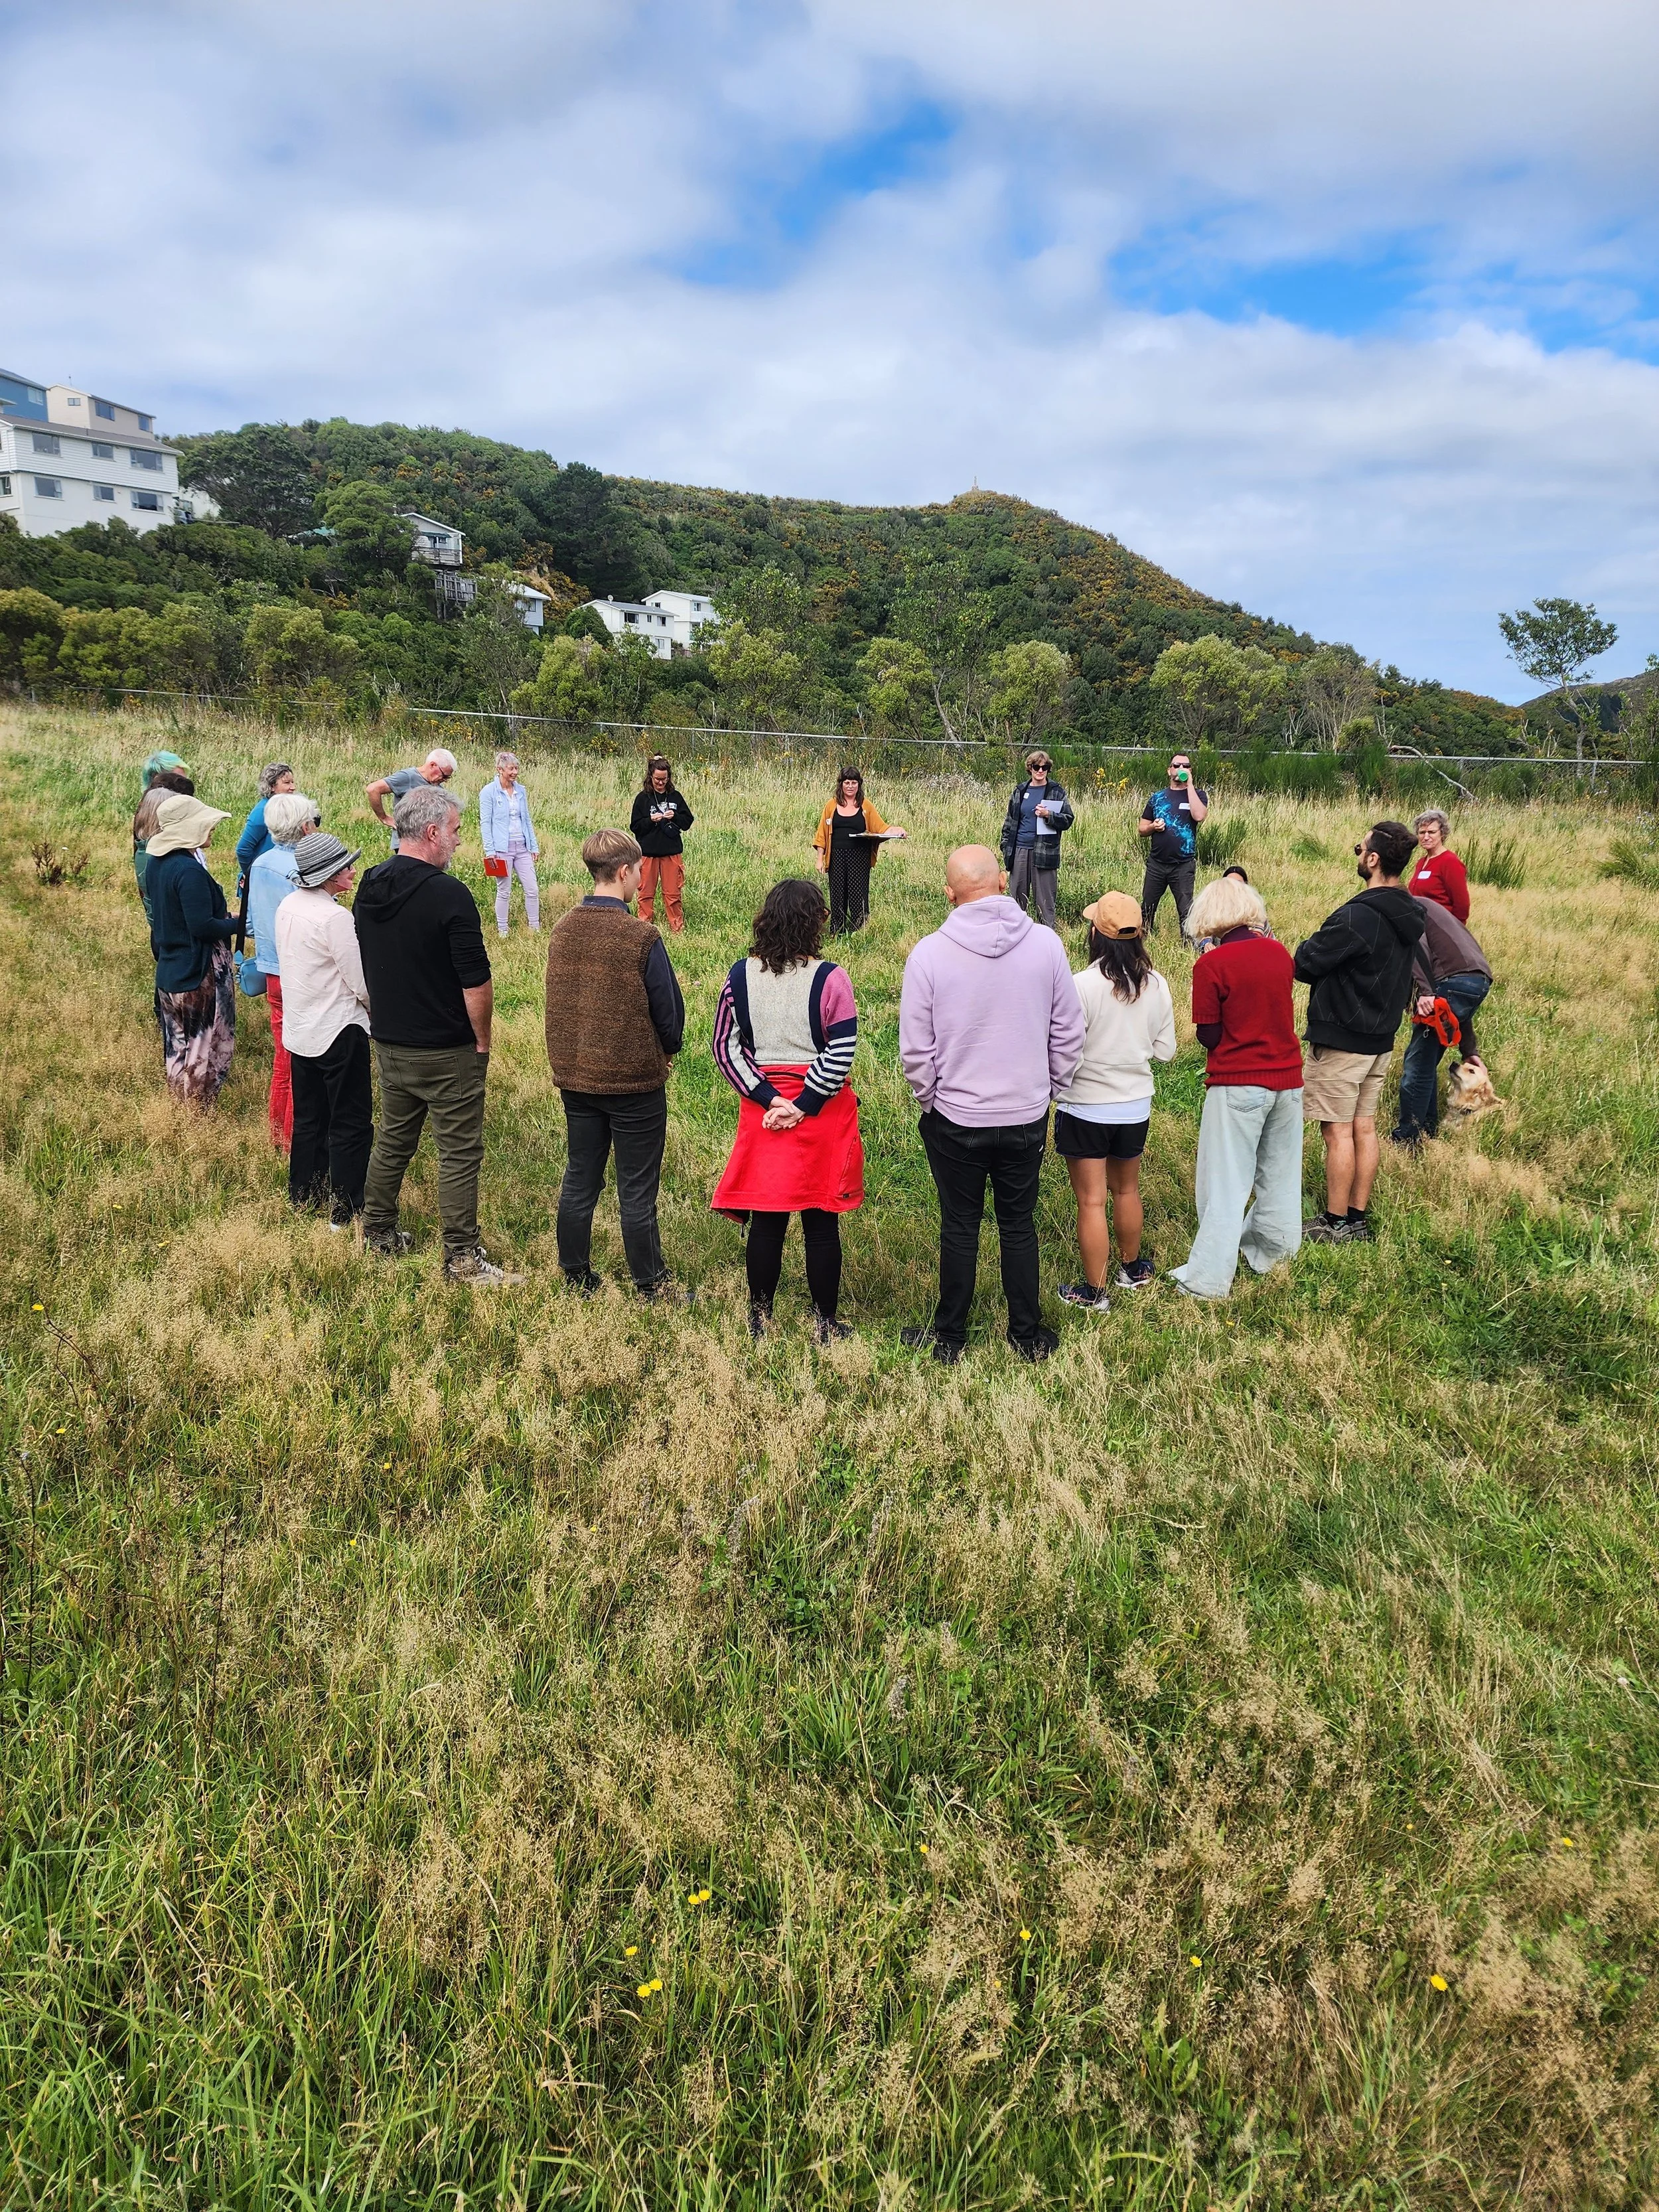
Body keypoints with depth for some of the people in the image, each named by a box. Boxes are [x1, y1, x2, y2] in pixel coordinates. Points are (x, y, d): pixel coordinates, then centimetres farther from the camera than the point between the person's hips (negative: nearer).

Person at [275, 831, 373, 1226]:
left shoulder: (287, 907, 3)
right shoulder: (334, 917, -22)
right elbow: (363, 983, -18)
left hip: (299, 1029, 8)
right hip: (338, 1031, -8)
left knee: (308, 1118, 20)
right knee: (351, 1124, 2)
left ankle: (303, 1195, 31)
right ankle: (346, 1212, 6)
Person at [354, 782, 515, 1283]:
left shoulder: (369, 889, 4)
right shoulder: (449, 895, -20)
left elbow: (366, 965, 14)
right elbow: (476, 982, -19)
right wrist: (482, 1041, -6)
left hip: (389, 1043, 7)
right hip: (447, 1052, -7)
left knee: (393, 1140, 20)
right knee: (459, 1152, 1)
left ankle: (378, 1232, 31)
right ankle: (462, 1257, 5)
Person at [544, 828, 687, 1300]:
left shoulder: (562, 929, -2)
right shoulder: (641, 938, -19)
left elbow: (558, 1001, 9)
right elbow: (669, 1012, -10)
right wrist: (667, 1052, 11)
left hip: (574, 1075, 5)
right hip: (635, 1082, -5)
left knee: (579, 1180, 16)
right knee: (636, 1191, 5)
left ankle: (576, 1278, 26)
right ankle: (650, 1287, 17)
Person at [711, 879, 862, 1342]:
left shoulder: (741, 977, -2)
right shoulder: (830, 980, -12)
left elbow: (726, 1048, -3)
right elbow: (841, 1055, -16)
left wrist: (771, 1100, -7)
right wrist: (803, 1106, -11)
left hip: (763, 1111, 3)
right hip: (823, 1115, -3)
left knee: (766, 1220, 13)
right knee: (822, 1224, 8)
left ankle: (759, 1319, 24)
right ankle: (826, 1323, 19)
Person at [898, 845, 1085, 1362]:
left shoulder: (929, 954, -14)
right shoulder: (1046, 944, -9)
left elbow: (915, 1052, -9)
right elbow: (1069, 1035, 0)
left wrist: (929, 1102, 8)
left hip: (955, 1120, -1)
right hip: (1027, 1116, 2)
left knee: (960, 1228, 13)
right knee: (1019, 1225, 16)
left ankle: (950, 1337, 27)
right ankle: (1027, 1335, 28)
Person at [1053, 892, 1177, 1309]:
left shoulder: (1082, 985, -21)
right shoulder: (1156, 984, -5)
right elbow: (1165, 1050, 3)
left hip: (1085, 1108, -5)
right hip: (1136, 1107, 5)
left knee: (1092, 1201, 5)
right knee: (1127, 1190, 24)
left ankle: (1094, 1292, 14)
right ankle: (1133, 1268, 41)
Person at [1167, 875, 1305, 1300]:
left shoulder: (1211, 965, -15)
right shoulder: (1279, 952, 1)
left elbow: (1209, 1037, -11)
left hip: (1237, 1086, -5)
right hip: (1288, 1079, 5)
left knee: (1226, 1184, 1)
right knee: (1279, 1175, 19)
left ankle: (1207, 1279, 4)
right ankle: (1269, 1252, 35)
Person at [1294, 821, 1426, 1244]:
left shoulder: (1357, 916, -24)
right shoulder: (1410, 914, 5)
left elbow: (1305, 965, -20)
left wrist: (1311, 947, 2)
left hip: (1341, 1040, -8)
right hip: (1381, 1038, 9)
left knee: (1338, 1131, -1)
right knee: (1365, 1127, 13)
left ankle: (1336, 1224, 6)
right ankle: (1358, 1218, 21)